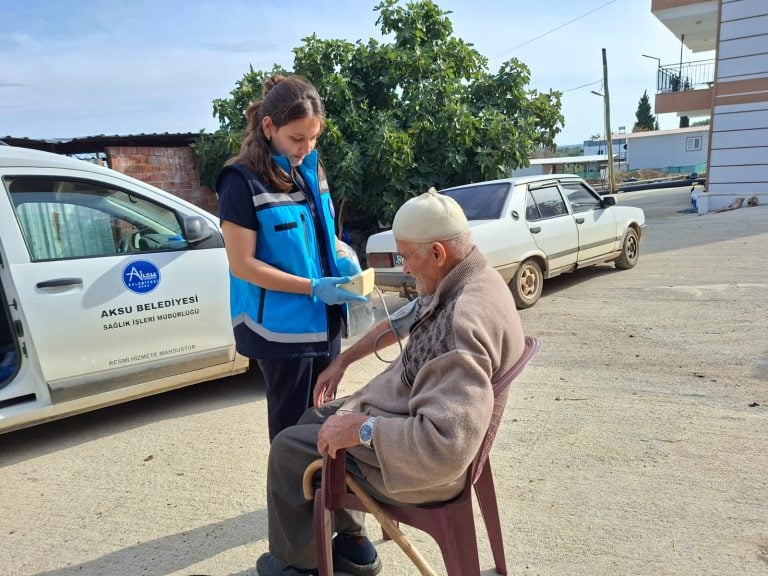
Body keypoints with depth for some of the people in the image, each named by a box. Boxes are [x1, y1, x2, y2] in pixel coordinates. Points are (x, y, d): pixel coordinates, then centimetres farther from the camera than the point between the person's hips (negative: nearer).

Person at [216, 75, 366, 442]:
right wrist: (313, 287, -22)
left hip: (324, 320, 7)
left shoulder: (311, 170, 7)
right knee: (293, 429, 9)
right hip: (282, 327, -7)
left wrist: (344, 256, -3)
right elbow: (243, 265, -16)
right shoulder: (243, 182, -14)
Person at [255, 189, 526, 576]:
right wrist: (342, 361, 15)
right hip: (410, 418, 10)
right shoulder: (465, 282, -2)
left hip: (417, 461, -10)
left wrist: (361, 428, -28)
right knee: (315, 420, 21)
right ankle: (350, 544, 31)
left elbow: (445, 447, -40)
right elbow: (400, 322, 13)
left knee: (287, 449, 4)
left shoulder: (462, 324, -35)